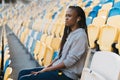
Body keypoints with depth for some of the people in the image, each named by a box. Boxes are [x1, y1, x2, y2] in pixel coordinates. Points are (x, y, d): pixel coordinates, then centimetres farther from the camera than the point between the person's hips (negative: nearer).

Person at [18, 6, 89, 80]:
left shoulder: (80, 36, -16)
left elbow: (69, 61, -19)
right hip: (59, 68, 9)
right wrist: (48, 66, 2)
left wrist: (47, 69, -15)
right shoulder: (70, 33, 12)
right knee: (23, 73, 3)